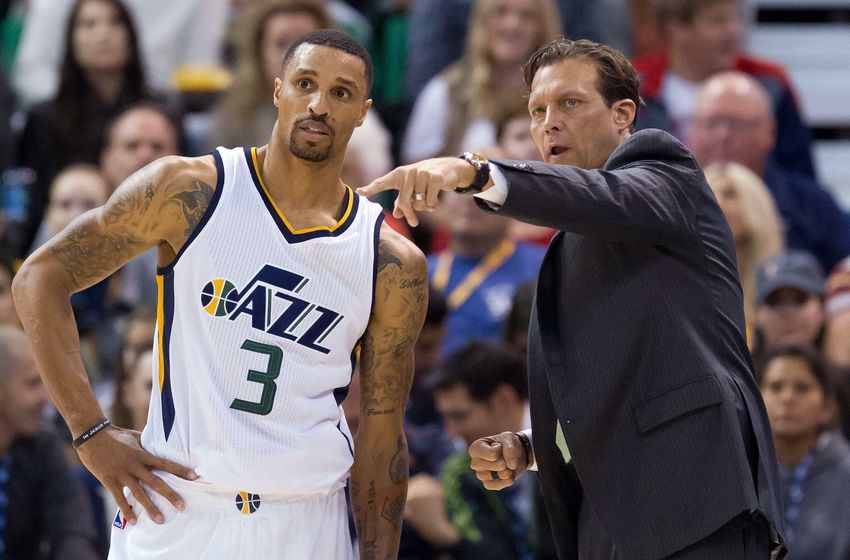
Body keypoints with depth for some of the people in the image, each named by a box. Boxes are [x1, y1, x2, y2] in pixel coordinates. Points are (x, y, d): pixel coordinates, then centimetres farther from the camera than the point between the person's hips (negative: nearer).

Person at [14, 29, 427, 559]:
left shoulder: (396, 267, 2)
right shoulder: (190, 191, -4)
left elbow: (381, 439, 7)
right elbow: (40, 277, -1)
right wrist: (91, 433, -7)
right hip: (174, 512, -2)